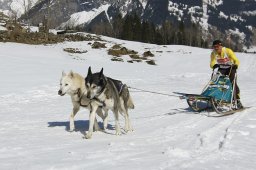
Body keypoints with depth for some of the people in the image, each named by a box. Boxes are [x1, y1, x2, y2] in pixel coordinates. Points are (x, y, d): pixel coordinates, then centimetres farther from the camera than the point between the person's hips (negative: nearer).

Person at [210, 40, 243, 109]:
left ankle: (238, 100, -8)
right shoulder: (213, 54, -9)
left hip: (231, 68, -3)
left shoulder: (228, 51, -20)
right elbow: (212, 64, -18)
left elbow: (236, 60, -24)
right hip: (222, 69, 3)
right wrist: (215, 65, -42)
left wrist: (235, 65, -46)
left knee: (233, 83, -15)